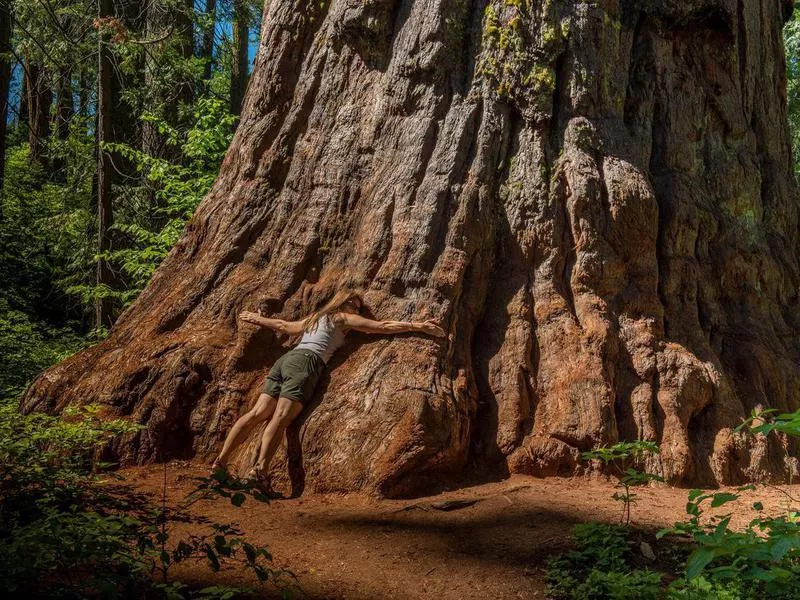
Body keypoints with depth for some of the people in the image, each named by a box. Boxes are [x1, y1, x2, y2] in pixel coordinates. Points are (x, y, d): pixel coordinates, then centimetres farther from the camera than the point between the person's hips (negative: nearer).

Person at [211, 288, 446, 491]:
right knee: (281, 417, -20)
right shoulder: (343, 318, 12)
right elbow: (382, 326, 11)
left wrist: (257, 319, 61)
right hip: (305, 362, -7)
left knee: (258, 413, -4)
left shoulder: (314, 318, 32)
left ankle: (221, 460, -14)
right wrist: (418, 326, 14)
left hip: (284, 359, 7)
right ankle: (260, 469, -34)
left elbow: (283, 325, 44)